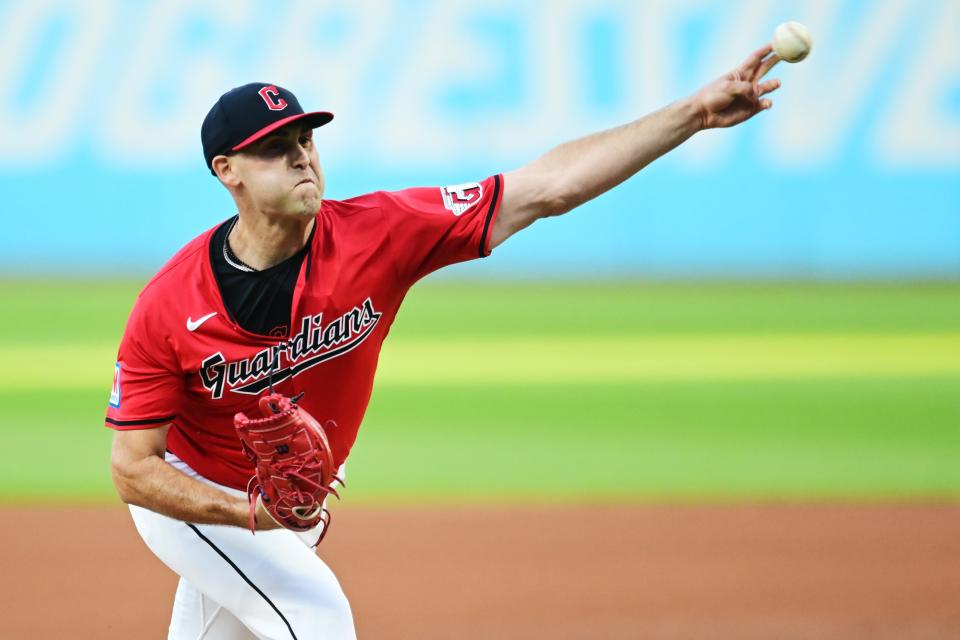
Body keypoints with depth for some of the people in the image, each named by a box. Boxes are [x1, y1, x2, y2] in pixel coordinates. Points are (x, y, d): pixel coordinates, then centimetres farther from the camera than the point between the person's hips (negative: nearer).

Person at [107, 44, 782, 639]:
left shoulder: (376, 234, -22)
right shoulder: (169, 304, -26)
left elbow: (546, 188, -25)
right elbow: (133, 469, -21)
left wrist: (695, 113, -32)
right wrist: (256, 514, -37)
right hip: (196, 501, -4)